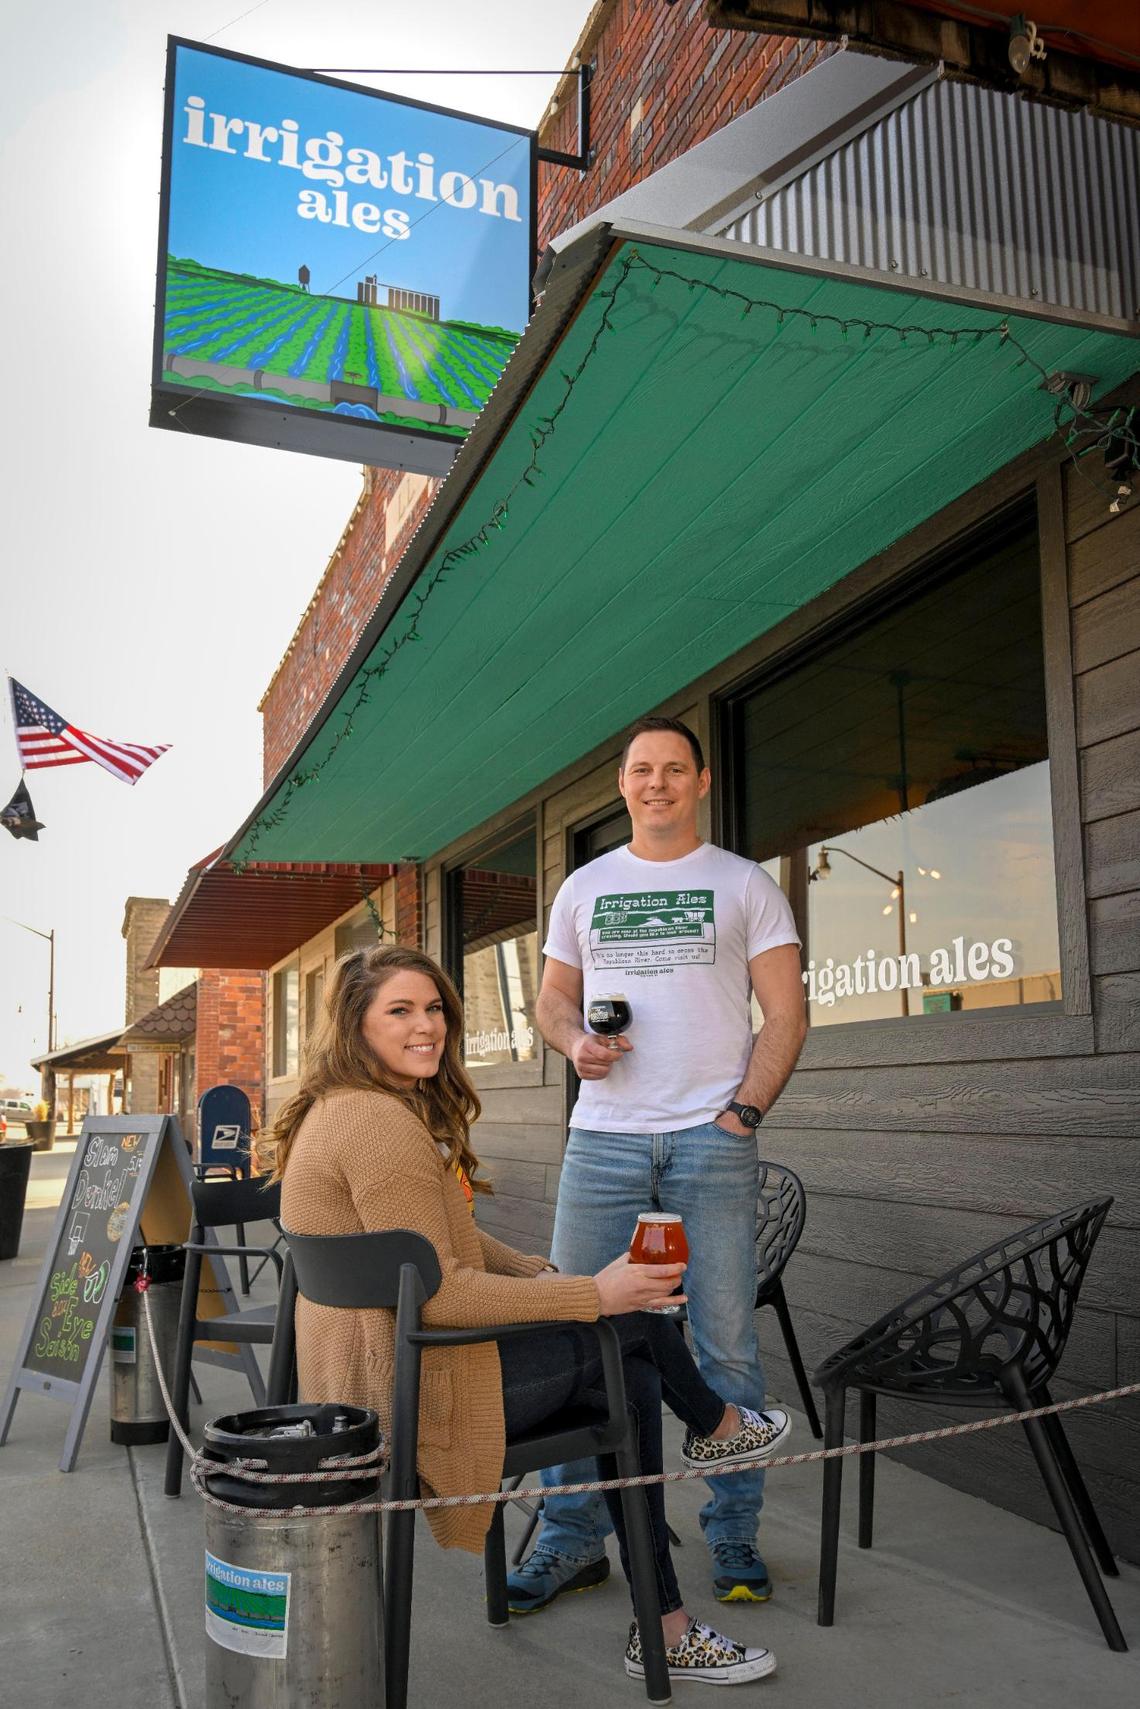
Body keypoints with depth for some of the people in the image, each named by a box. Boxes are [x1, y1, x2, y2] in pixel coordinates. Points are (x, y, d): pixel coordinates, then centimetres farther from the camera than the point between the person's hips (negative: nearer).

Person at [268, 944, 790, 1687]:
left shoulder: (345, 1108, 12)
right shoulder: (381, 1123, -22)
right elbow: (438, 1293, -24)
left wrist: (537, 1272, 5)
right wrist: (589, 1295, -20)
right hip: (410, 1388, -10)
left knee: (629, 1379, 7)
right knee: (636, 1318, -3)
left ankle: (664, 1629, 16)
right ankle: (717, 1424, 30)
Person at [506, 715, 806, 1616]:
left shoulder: (745, 884, 6)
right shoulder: (584, 886, 15)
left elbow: (787, 1013, 3)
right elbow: (553, 997, 19)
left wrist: (746, 1110, -9)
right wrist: (575, 1041, -4)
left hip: (713, 1140, -2)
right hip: (603, 1136, 3)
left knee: (726, 1342, 2)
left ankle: (735, 1535, 17)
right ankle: (571, 1538, 15)